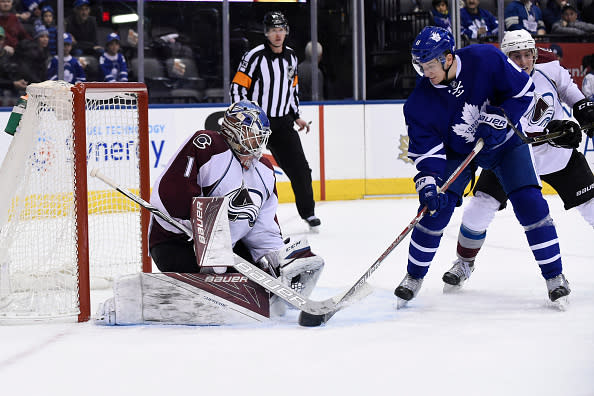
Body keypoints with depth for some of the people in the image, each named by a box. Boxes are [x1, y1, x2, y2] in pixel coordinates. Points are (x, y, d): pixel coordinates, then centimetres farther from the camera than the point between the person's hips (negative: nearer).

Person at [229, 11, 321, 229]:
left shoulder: (291, 56, 8)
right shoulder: (254, 56, -13)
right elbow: (237, 88, -13)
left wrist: (296, 116, 19)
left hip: (282, 122, 5)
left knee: (299, 168, 5)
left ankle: (308, 211, 21)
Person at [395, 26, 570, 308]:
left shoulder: (485, 60, -28)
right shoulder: (421, 100, -22)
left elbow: (523, 90, -16)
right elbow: (425, 147, -20)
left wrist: (499, 118, -28)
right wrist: (427, 182, -35)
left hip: (504, 143, -1)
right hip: (456, 151, 1)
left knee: (529, 202, -14)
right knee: (436, 208, -11)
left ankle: (554, 275, -2)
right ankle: (414, 276, 9)